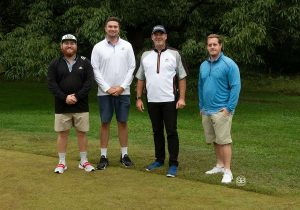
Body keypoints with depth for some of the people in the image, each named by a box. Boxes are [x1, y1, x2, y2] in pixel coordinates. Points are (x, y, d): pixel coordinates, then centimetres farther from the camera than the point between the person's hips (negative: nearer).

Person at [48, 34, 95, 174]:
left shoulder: (85, 62, 4)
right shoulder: (55, 64, 5)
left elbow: (89, 81, -4)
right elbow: (51, 83, -3)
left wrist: (77, 97, -15)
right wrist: (64, 98, -15)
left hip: (81, 106, 0)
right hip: (62, 106, 0)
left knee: (82, 133, 5)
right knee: (62, 133, 5)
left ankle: (84, 161, 16)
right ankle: (62, 162, 15)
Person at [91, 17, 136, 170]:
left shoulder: (127, 46, 4)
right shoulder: (98, 47, 2)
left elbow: (131, 68, 2)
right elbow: (95, 70, -1)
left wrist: (122, 87, -8)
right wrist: (107, 88, -9)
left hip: (123, 92, 1)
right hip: (105, 93, -1)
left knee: (123, 122, 6)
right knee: (105, 123, 2)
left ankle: (124, 155, 14)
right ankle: (103, 157, 9)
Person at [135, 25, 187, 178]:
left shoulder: (174, 54, 2)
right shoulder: (145, 55, 10)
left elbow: (181, 78, -1)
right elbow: (140, 79, 12)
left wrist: (182, 98, -9)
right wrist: (139, 98, 5)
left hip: (169, 100, -3)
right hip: (152, 101, 3)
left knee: (171, 132, -3)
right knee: (157, 131, 12)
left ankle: (173, 164, 2)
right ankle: (159, 160, 24)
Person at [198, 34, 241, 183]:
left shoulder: (229, 64, -8)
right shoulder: (203, 65, 12)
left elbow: (236, 87, -11)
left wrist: (229, 108, -15)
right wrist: (201, 107, 17)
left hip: (221, 111, -6)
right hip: (206, 111, 6)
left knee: (224, 141, -6)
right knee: (214, 141, 13)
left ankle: (227, 171, 0)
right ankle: (220, 165, 26)